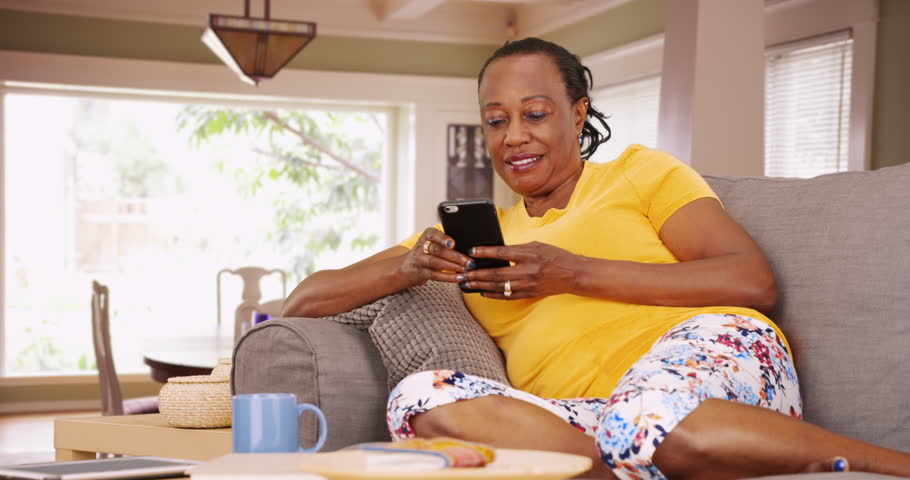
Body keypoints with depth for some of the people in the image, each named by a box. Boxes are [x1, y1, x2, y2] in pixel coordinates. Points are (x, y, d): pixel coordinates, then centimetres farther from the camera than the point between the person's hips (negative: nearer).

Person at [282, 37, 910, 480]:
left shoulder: (639, 173, 18)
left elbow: (754, 281, 1)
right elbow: (306, 302, 22)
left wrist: (575, 273, -4)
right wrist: (409, 267, 1)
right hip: (592, 420, 3)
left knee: (646, 419, -39)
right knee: (420, 398, -24)